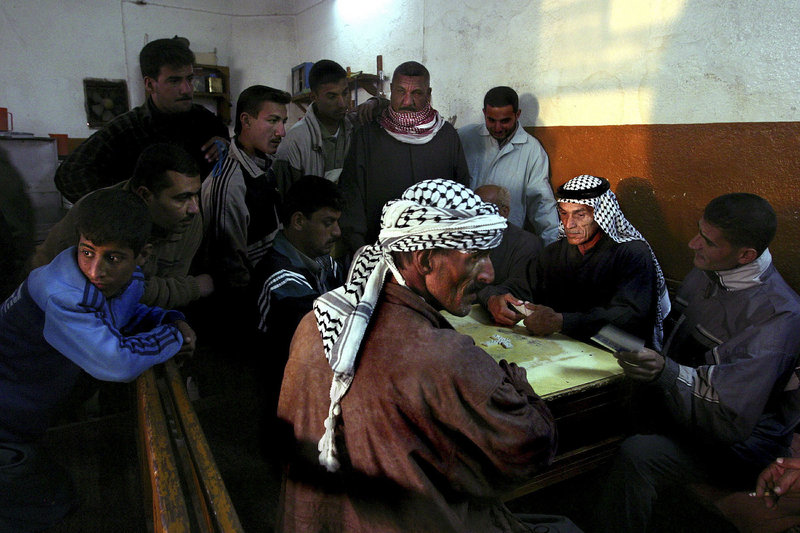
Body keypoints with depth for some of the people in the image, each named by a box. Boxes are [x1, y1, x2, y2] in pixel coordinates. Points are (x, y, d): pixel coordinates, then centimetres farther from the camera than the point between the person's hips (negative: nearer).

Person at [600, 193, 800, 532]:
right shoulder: (707, 271, 0)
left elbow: (732, 421, -28)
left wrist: (667, 373, -40)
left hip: (742, 444, -8)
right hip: (678, 401, 8)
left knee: (637, 455, -32)